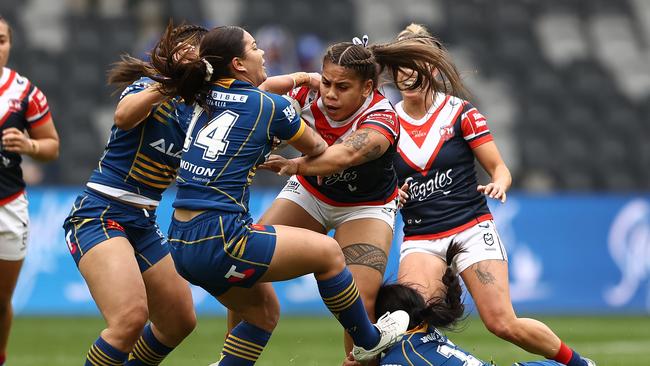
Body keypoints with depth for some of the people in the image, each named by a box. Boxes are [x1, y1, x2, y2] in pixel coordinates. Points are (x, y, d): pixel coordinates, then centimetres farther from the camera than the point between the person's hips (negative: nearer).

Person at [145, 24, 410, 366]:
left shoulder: (206, 98, 13)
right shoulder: (271, 107, -6)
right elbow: (317, 149, 13)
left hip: (182, 245, 8)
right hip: (220, 240, -8)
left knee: (263, 312, 25)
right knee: (328, 251, 10)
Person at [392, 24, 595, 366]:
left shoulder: (460, 112, -1)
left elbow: (499, 169, 2)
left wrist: (498, 184, -21)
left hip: (472, 229, -2)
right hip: (420, 239, 2)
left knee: (503, 323, -13)